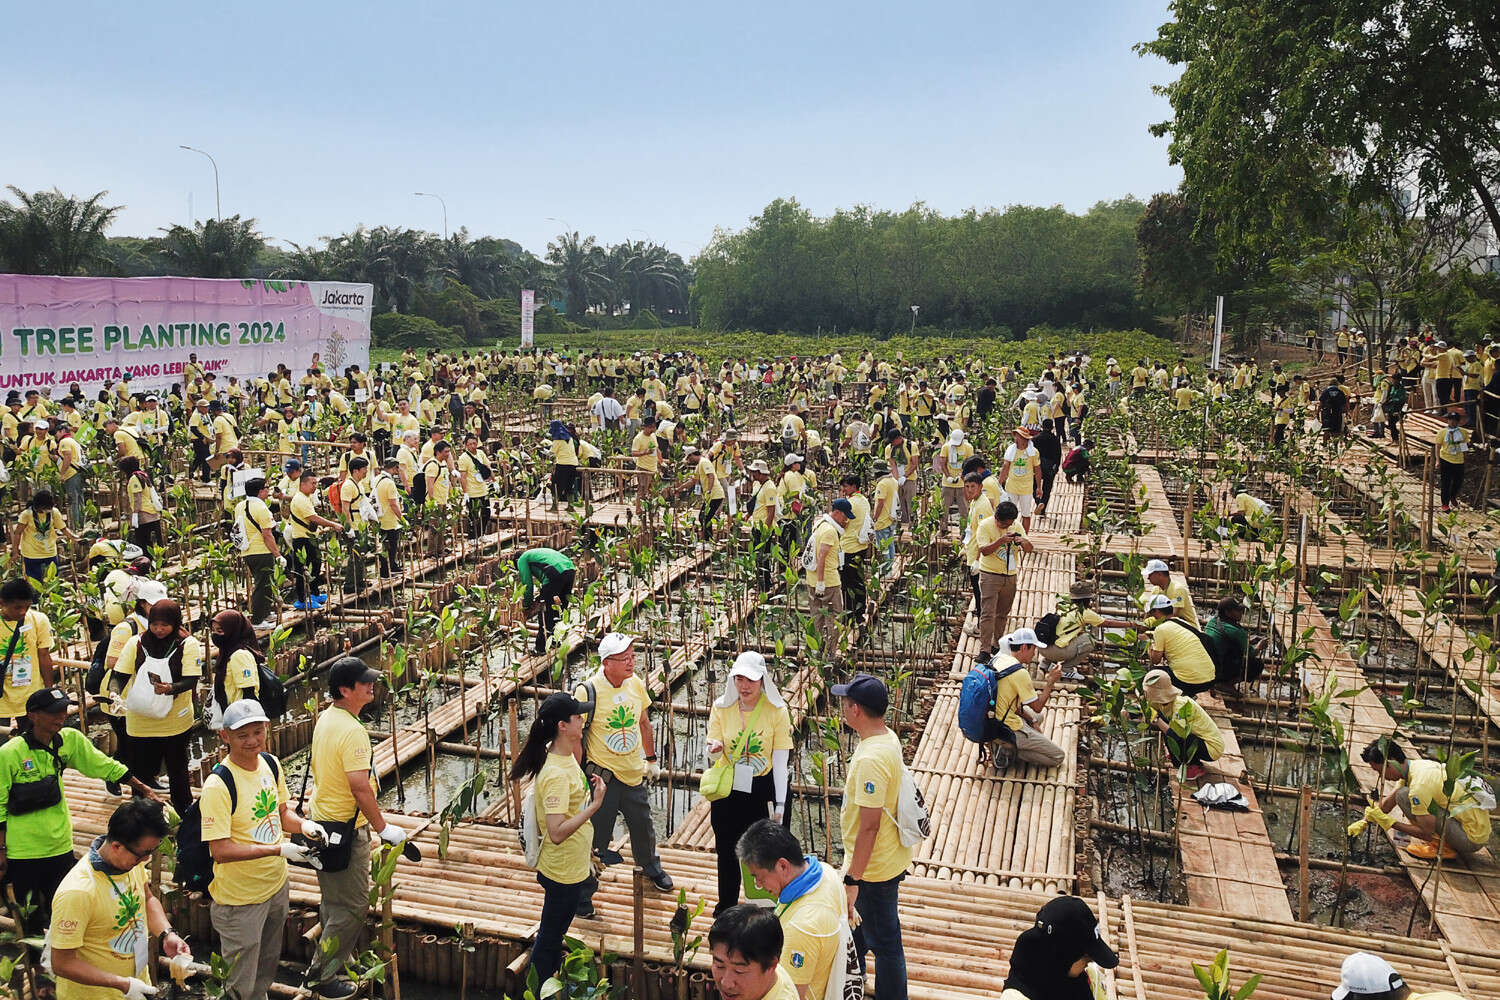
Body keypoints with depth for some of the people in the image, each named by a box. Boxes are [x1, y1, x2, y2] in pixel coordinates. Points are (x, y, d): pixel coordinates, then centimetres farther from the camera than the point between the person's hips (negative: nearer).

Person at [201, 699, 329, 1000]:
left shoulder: (271, 764, -4)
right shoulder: (218, 784, -26)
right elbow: (220, 850, -26)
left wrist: (303, 824, -11)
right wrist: (278, 849, -32)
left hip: (276, 885, 7)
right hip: (239, 899, -7)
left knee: (267, 971, 27)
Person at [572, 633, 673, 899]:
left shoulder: (636, 683, -2)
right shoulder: (588, 691, -21)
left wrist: (651, 759, 19)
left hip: (634, 774, 6)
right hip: (602, 775, -6)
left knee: (643, 825, 23)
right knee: (595, 835, 2)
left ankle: (650, 866, 50)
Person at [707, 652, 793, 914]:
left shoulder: (777, 711, -11)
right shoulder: (721, 707, -3)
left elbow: (780, 761, -9)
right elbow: (714, 756, 0)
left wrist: (780, 803, -11)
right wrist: (714, 751, -24)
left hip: (765, 789, -3)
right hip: (729, 791, 3)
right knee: (727, 851, 16)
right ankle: (725, 908, 38)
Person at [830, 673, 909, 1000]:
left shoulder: (871, 759, -31)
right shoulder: (888, 738, 0)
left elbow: (869, 825, -29)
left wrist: (853, 879, -23)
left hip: (875, 867, -11)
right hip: (889, 856, 11)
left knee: (884, 943, 6)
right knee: (857, 920, 29)